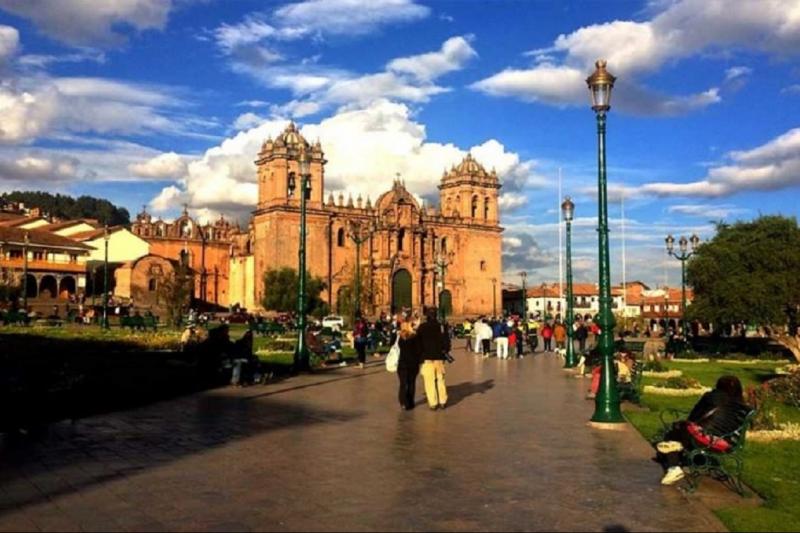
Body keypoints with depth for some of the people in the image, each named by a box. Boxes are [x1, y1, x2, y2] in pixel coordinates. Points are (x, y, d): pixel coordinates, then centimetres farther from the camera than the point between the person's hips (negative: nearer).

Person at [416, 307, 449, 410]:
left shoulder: (422, 327, -7)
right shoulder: (441, 326, -3)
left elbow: (418, 342, -3)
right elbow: (446, 340, -3)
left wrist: (420, 355, 8)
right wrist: (445, 350, 12)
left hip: (427, 357, -2)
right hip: (439, 357, 2)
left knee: (430, 381, 1)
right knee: (440, 379, 13)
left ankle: (433, 403, 0)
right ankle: (442, 402, 15)